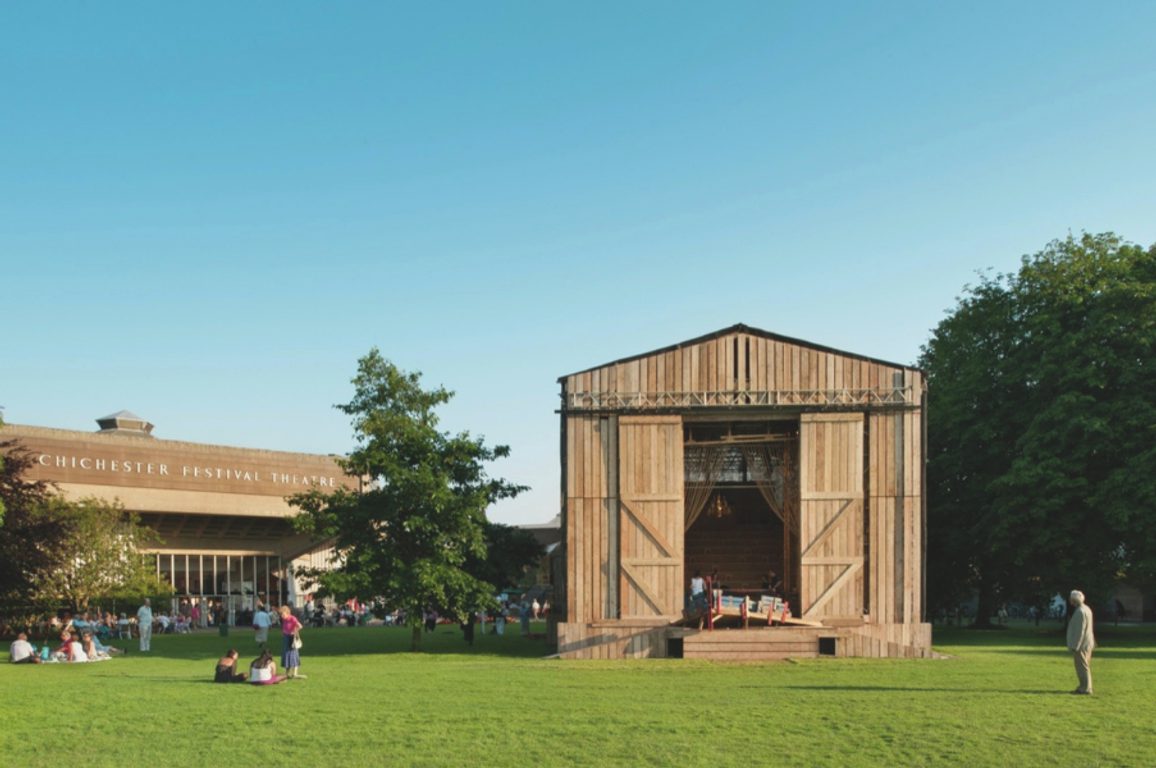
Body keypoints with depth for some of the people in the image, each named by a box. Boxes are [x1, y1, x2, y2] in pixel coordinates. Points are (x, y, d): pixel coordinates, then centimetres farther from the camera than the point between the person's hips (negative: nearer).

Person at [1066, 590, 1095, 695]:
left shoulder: (1080, 612, -20)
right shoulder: (1086, 609, 13)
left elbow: (1080, 630, -23)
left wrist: (1075, 646, -21)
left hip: (1080, 645, -10)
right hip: (1086, 644, 10)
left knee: (1082, 667, -6)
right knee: (1084, 667, 16)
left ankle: (1086, 689, -4)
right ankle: (1083, 687, 23)